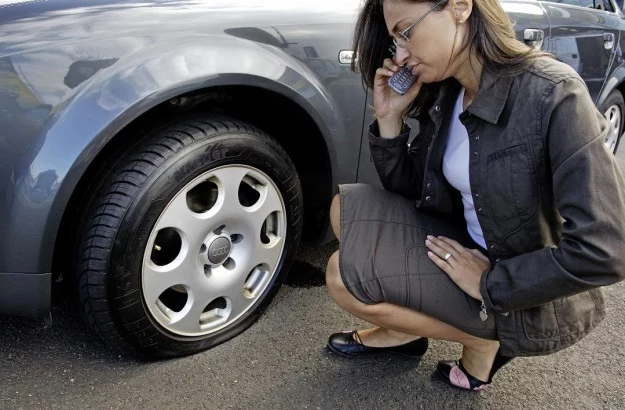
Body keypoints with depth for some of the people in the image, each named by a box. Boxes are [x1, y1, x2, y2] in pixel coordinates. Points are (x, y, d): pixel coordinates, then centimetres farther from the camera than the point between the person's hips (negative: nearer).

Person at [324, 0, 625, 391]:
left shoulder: (553, 96, -25)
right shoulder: (444, 93, -2)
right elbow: (412, 195, 6)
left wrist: (489, 283, -20)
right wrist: (390, 120, -8)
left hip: (526, 300, -7)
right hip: (470, 247, 7)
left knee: (345, 276, -16)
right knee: (349, 206, -1)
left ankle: (481, 339, 2)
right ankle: (403, 329, 13)